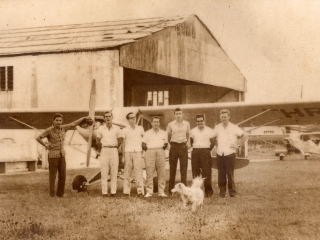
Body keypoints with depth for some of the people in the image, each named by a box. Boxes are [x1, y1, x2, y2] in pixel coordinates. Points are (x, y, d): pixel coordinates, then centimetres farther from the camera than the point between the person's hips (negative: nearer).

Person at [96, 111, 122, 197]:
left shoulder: (117, 129, 5)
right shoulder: (100, 129, 4)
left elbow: (120, 141, 13)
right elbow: (98, 142, 11)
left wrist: (116, 149, 12)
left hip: (114, 150, 1)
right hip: (104, 150, -1)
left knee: (114, 171, 0)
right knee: (104, 172, -3)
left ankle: (113, 191, 3)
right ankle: (104, 192, -3)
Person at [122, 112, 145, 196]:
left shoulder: (140, 128, 10)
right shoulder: (125, 130, 7)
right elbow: (123, 143, 9)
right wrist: (123, 156, 6)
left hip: (137, 152, 0)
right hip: (128, 152, 0)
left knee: (138, 171, -9)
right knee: (127, 171, 0)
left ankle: (140, 190, -11)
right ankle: (126, 190, 4)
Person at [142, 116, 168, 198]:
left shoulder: (164, 133, 16)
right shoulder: (147, 133, 12)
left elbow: (166, 144, 20)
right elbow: (143, 145, 10)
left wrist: (161, 149, 7)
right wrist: (148, 150, 2)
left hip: (161, 152, 2)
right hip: (150, 152, -1)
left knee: (161, 173, -2)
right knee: (149, 173, -6)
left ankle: (161, 191, 1)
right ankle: (149, 192, -5)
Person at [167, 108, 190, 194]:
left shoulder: (187, 124, 4)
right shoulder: (171, 124, 0)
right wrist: (171, 143, 11)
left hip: (183, 146, 1)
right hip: (174, 146, -1)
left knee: (184, 168, -1)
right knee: (172, 168, 2)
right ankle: (171, 189, 5)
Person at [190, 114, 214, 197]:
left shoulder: (209, 130, 4)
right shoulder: (193, 131, 11)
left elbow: (213, 142, 9)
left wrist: (208, 150, 7)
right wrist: (195, 148, 10)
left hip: (205, 152, -3)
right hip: (195, 152, 3)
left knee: (206, 172, -7)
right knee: (195, 172, 1)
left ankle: (208, 191, -3)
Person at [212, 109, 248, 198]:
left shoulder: (234, 127, -1)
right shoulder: (217, 127, 9)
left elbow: (245, 135, 1)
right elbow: (212, 137, 23)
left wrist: (238, 145, -3)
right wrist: (216, 145, 11)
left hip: (230, 154, -3)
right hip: (220, 154, 3)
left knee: (230, 174, -4)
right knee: (221, 174, 4)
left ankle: (232, 192, 3)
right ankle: (222, 191, 11)